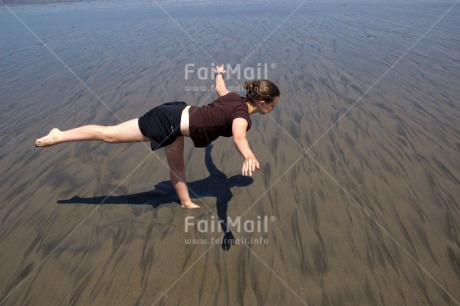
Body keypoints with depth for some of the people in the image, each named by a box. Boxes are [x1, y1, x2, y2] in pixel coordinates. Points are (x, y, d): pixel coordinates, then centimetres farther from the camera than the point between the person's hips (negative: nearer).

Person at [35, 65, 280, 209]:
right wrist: (249, 157, -59)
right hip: (170, 123, -9)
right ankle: (58, 136, 18)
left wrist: (218, 74, 56)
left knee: (176, 168, 22)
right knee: (109, 134, 4)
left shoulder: (234, 98, 9)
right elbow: (239, 137, -40)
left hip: (177, 111, 9)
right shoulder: (241, 114, -16)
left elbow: (220, 89, 32)